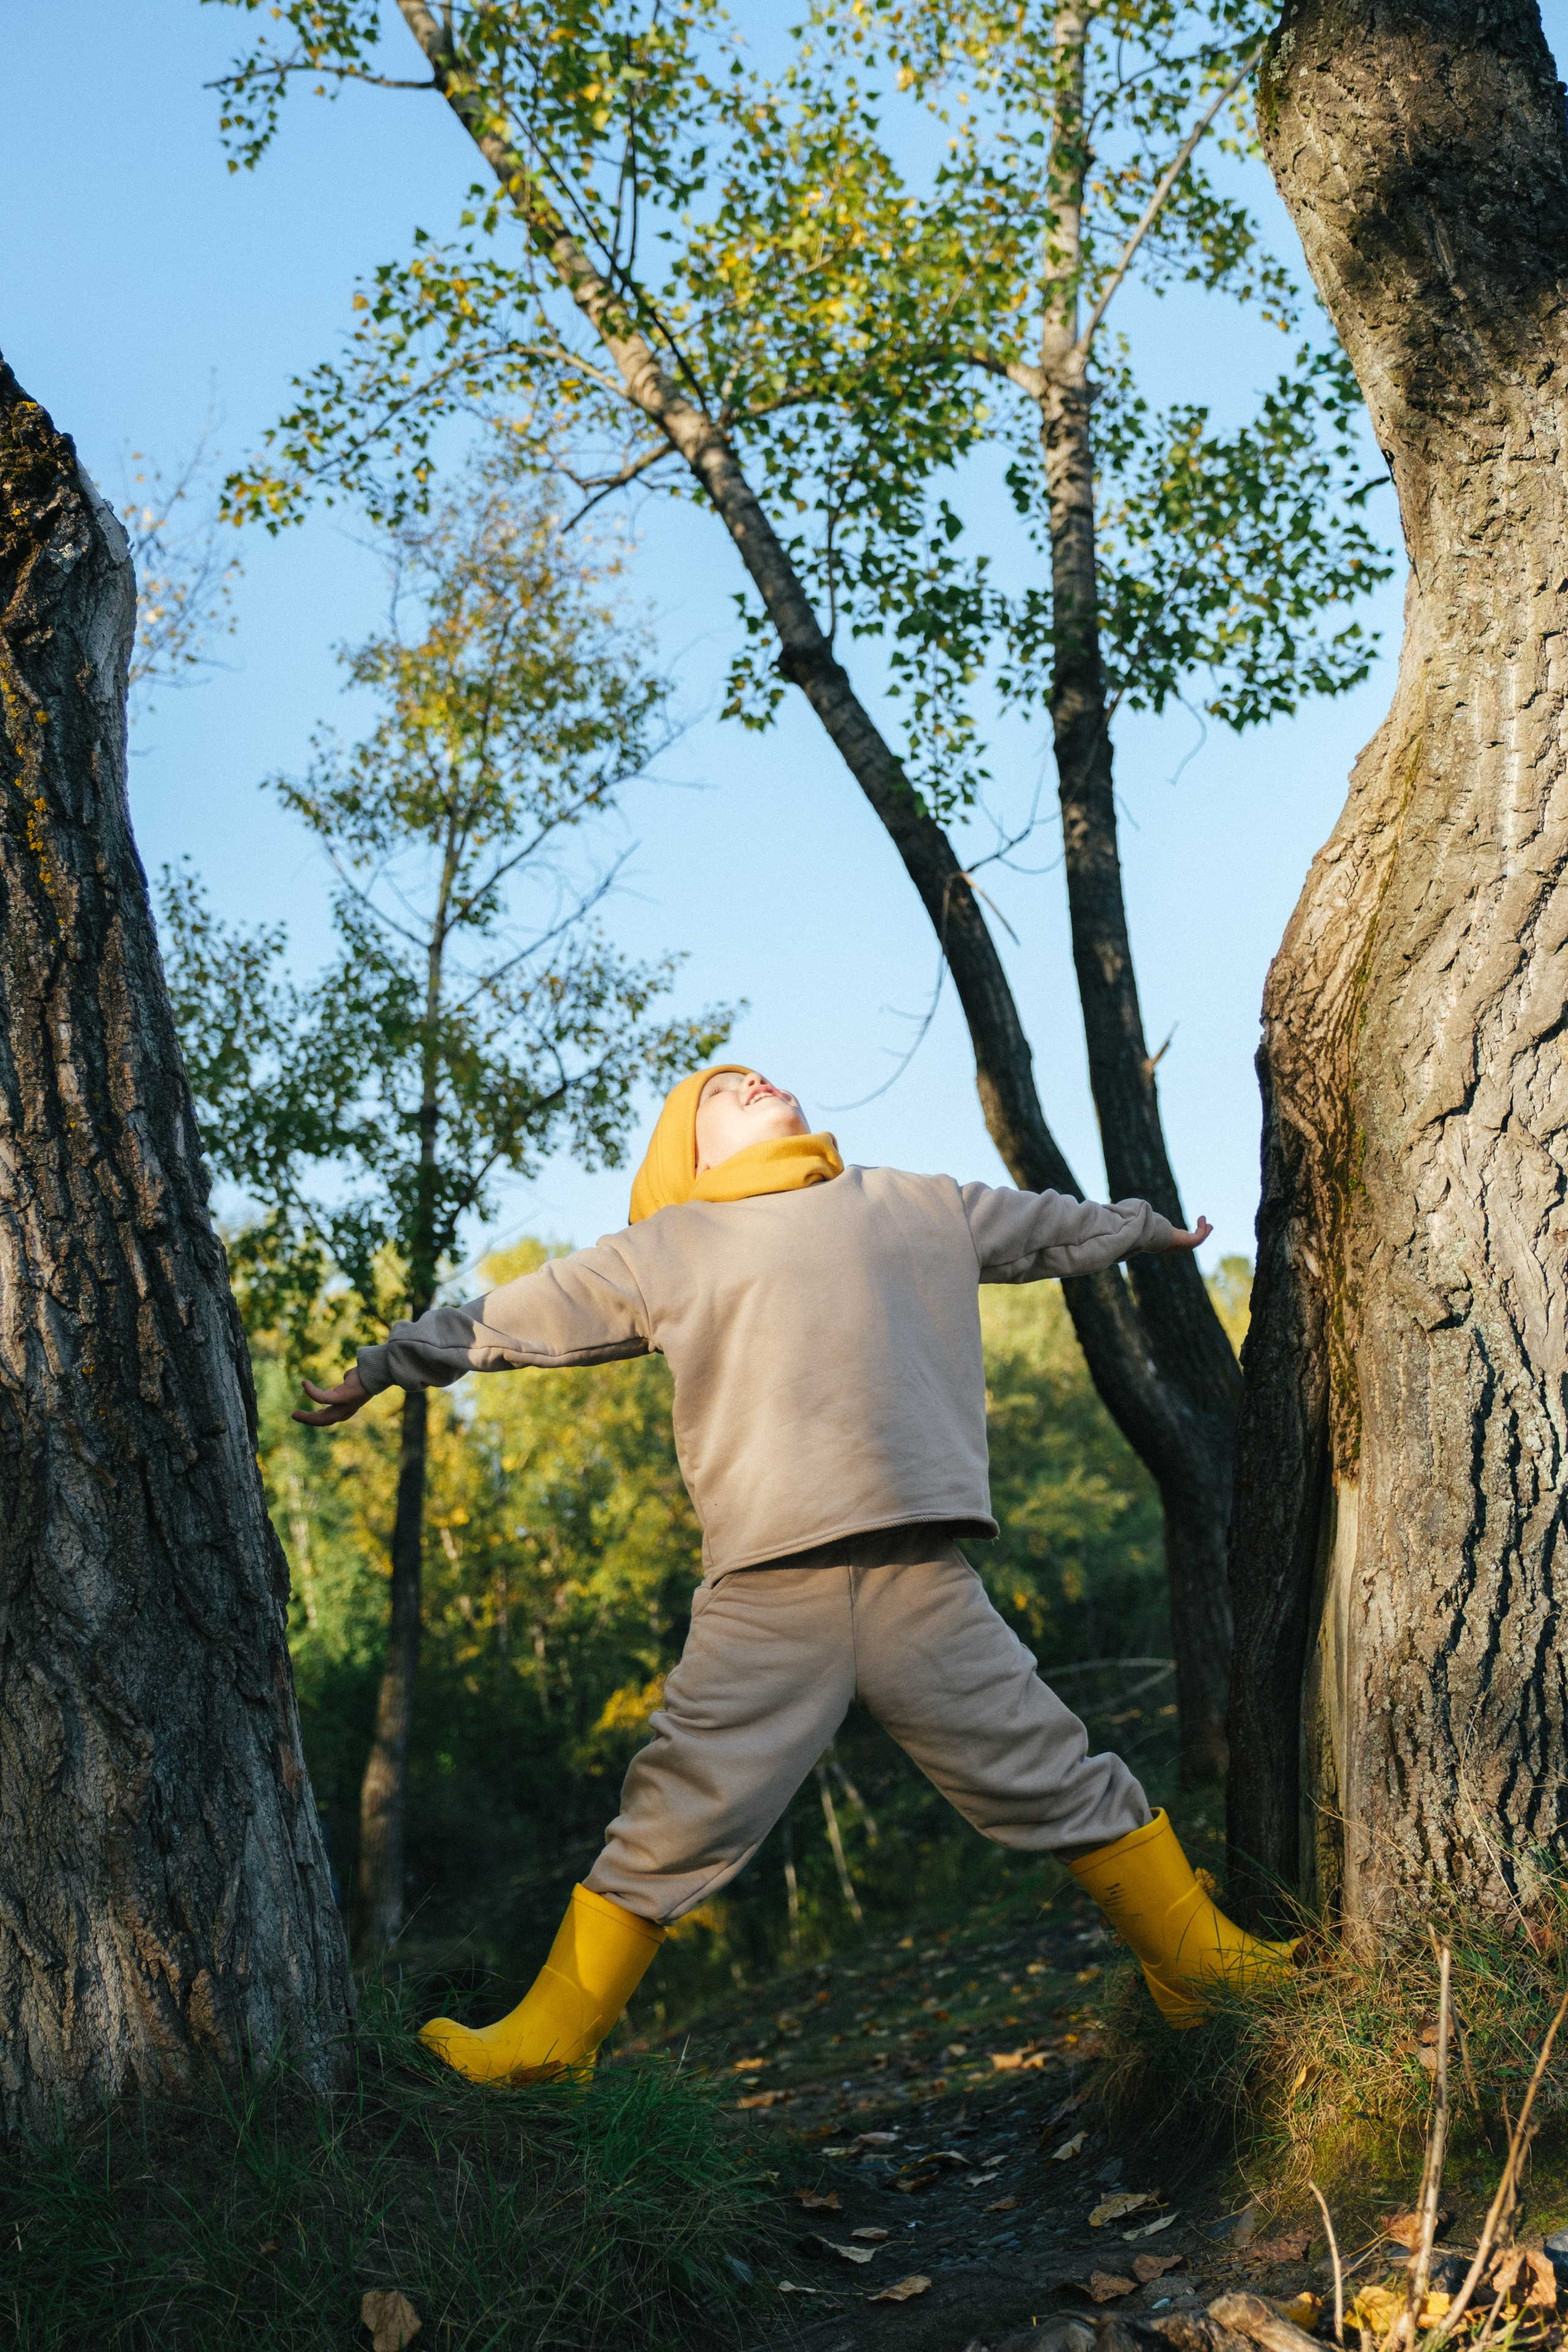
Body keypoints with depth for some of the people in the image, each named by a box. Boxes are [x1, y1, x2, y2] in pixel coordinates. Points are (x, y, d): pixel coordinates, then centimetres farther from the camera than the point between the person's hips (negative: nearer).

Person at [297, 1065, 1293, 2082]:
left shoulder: (927, 1209, 19)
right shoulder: (667, 1251, 14)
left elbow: (1055, 1226, 36)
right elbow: (505, 1319, 23)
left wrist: (1151, 1226, 51)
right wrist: (383, 1366, 29)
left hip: (924, 1582, 1)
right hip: (764, 1594, -1)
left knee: (1064, 1784, 8)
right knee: (673, 1827, 1)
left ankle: (1196, 1961, 26)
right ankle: (548, 2038, 16)